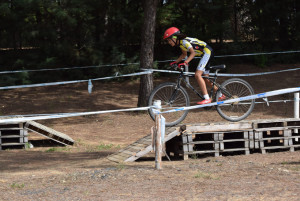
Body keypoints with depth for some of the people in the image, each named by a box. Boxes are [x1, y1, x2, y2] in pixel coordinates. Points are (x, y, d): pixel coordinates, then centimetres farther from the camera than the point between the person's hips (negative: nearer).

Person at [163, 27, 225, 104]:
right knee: (205, 78, 14)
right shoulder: (180, 43, 9)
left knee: (197, 74, -21)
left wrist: (185, 62, -41)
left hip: (207, 52, -10)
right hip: (205, 54, 10)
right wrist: (175, 62, 16)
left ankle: (207, 98, -24)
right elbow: (184, 54, 25)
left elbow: (193, 53, -31)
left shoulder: (184, 41, -21)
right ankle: (221, 95, 28)